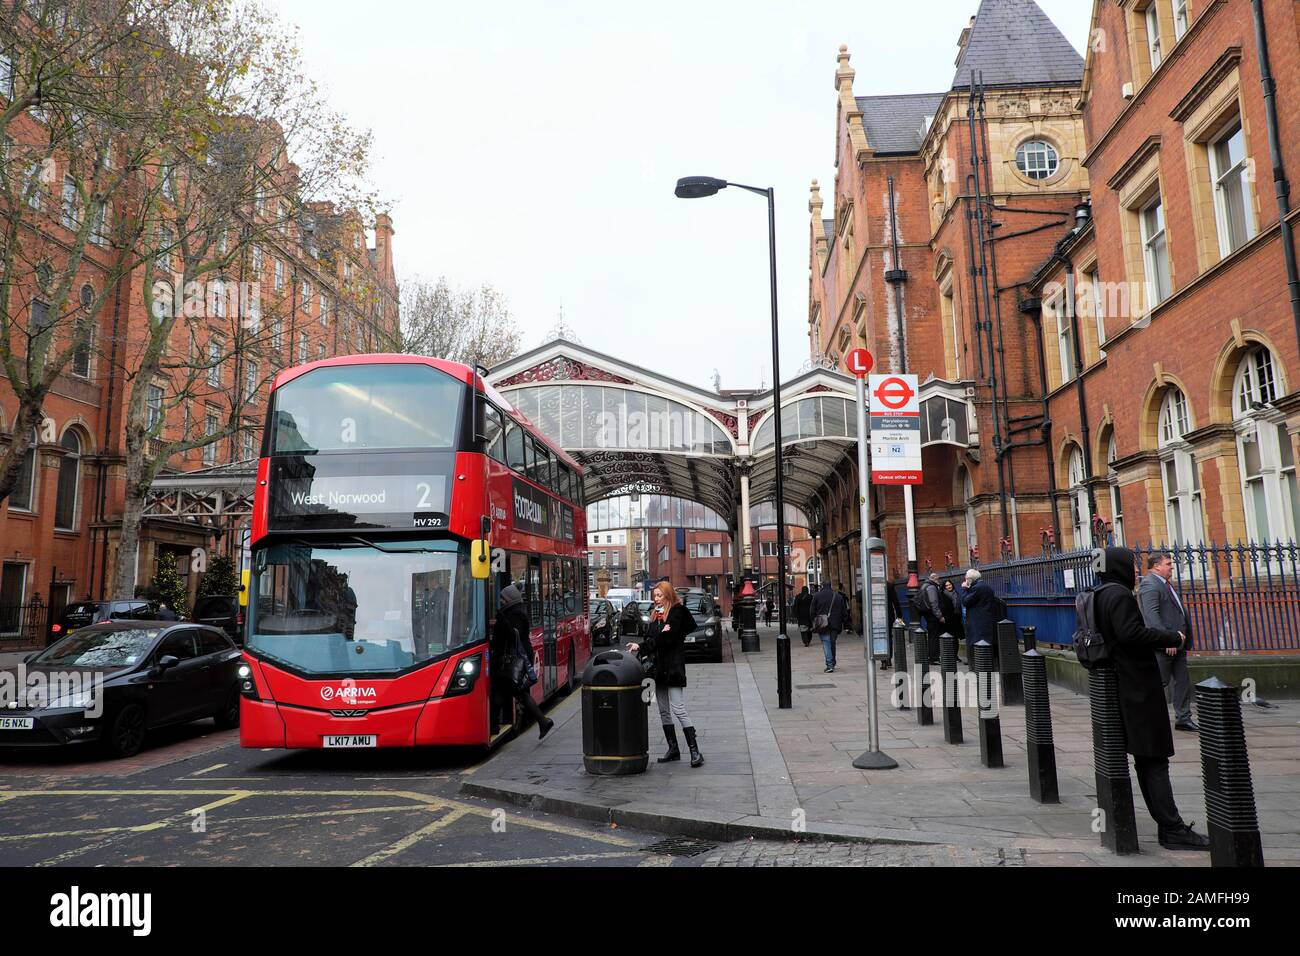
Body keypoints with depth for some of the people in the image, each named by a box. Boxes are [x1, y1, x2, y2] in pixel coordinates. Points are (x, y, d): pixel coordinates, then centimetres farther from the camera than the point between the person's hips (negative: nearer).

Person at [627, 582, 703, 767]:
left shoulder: (677, 612, -7)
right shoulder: (656, 615, 17)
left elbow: (667, 638, -16)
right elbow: (649, 638, 11)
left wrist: (641, 646, -16)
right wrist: (639, 647, -12)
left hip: (673, 667, -8)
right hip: (660, 668, 8)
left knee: (679, 710, -11)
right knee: (664, 711, 11)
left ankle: (695, 751, -8)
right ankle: (673, 749, 20)